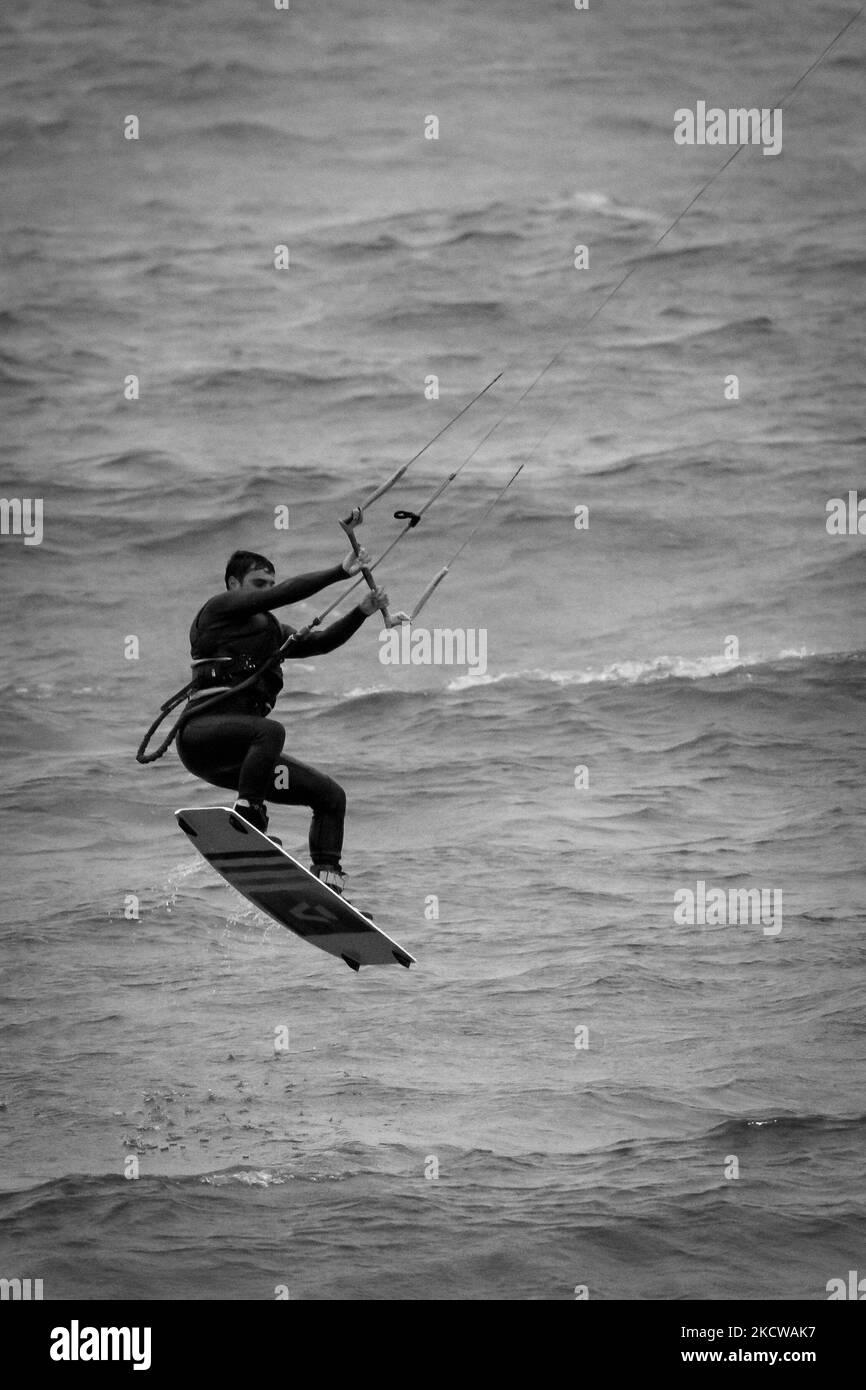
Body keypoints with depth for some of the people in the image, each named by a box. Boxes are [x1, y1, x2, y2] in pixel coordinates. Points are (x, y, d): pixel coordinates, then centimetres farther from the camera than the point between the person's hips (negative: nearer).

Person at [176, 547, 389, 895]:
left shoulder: (272, 631, 28)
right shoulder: (219, 608, 6)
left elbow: (320, 642, 19)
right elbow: (284, 594, -5)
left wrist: (362, 611, 6)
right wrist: (341, 572, -5)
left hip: (243, 751, 8)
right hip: (203, 732, -8)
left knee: (330, 795, 4)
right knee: (270, 732, -38)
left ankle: (327, 885, 1)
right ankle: (247, 818, -38)